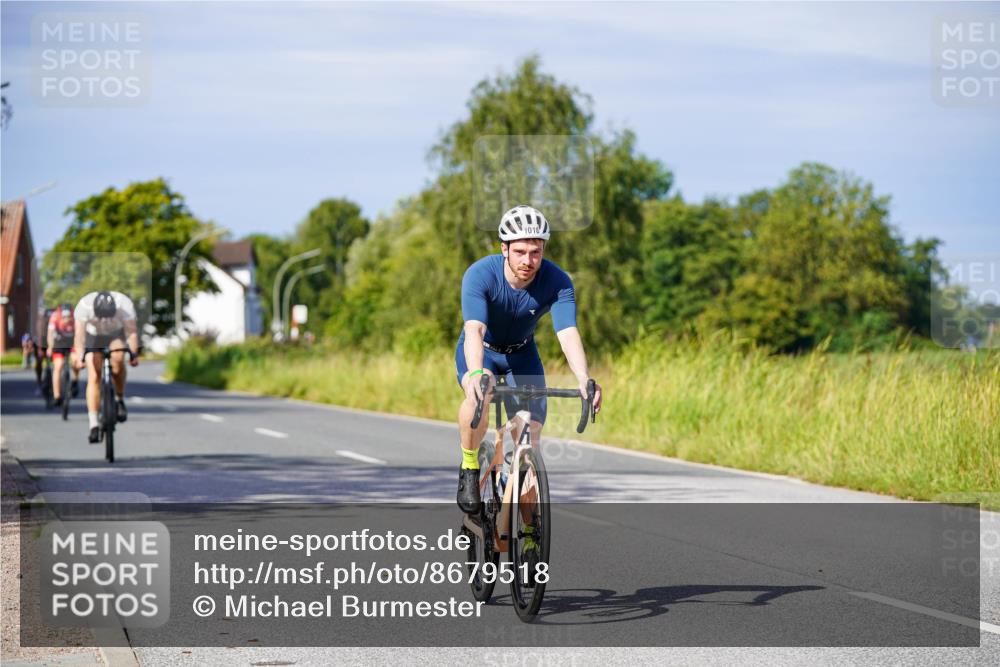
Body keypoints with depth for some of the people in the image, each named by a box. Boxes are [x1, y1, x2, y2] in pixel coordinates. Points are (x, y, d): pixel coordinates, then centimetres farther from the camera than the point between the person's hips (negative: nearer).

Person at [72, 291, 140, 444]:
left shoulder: (124, 304, -32)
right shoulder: (84, 305, -33)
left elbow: (132, 331, -35)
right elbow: (79, 334, -37)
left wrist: (133, 353, -48)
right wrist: (79, 357, -50)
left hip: (116, 334, 1)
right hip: (93, 336, -1)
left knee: (117, 359, -29)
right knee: (94, 377, -13)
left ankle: (120, 400, -7)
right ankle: (94, 425, -15)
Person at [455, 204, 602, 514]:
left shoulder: (557, 282, -27)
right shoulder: (479, 275, -32)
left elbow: (568, 334, -38)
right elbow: (474, 330, -45)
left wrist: (585, 380, -56)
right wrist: (476, 373, -65)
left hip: (521, 354, 2)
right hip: (481, 351, -2)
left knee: (530, 435, -9)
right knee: (479, 396, -36)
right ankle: (469, 469, -13)